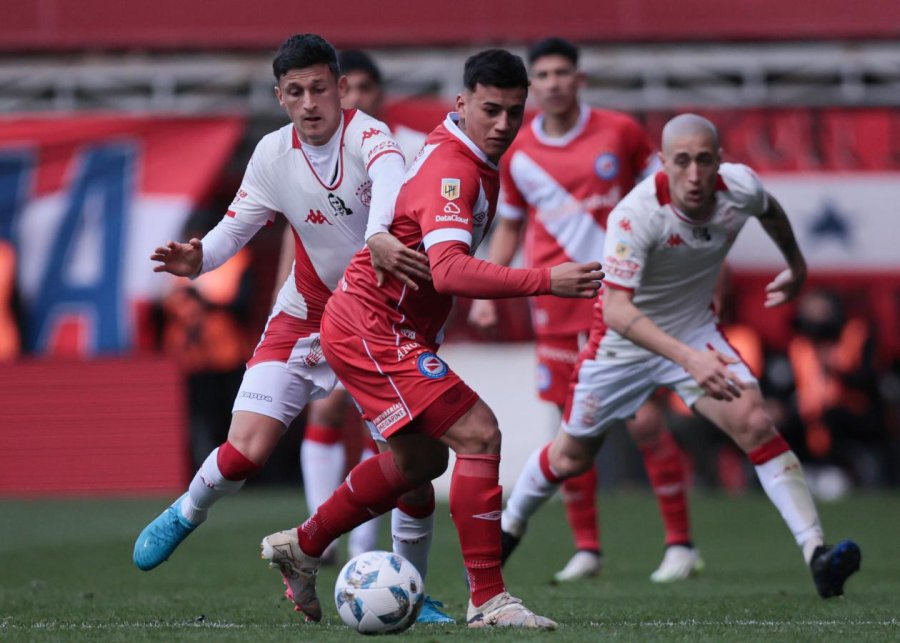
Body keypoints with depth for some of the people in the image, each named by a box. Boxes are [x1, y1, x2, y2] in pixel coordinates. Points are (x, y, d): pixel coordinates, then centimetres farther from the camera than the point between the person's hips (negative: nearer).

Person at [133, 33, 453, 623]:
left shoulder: (367, 134, -21)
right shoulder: (274, 155, -8)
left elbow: (390, 179, -45)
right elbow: (234, 229, -1)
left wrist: (378, 235, -66)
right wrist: (197, 260, -24)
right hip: (307, 314, 2)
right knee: (246, 451, -12)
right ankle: (187, 514, 22)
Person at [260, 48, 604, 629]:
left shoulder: (474, 160, 8)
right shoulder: (452, 171, -25)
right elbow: (448, 270, -41)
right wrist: (545, 282, -48)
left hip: (380, 329, 11)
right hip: (372, 330, -11)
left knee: (422, 457, 24)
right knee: (478, 434, -17)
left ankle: (302, 547, 36)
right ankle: (488, 599, -15)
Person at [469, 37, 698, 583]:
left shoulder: (620, 132, -2)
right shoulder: (518, 154, 5)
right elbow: (509, 226, 18)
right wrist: (486, 291, 8)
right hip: (557, 306, 2)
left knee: (645, 422, -8)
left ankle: (681, 544, 3)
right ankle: (586, 548, 13)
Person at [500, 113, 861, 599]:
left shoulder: (740, 187, -20)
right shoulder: (636, 214, -35)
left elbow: (771, 212, 7)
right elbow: (616, 310, -42)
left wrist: (796, 268, 24)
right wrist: (689, 358, -53)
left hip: (695, 331, 3)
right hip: (626, 341, -3)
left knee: (755, 424, -20)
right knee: (572, 456, 14)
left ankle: (817, 555, -22)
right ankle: (508, 527, 43)